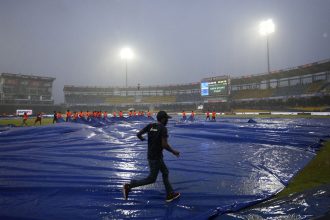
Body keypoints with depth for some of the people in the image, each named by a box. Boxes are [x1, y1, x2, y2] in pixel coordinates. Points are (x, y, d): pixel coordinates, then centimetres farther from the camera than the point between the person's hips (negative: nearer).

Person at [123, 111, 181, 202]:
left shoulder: (150, 126, 2)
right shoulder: (163, 128, -18)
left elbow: (138, 134, 0)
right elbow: (164, 145, -24)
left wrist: (142, 138, 23)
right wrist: (173, 151, -8)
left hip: (151, 155, 9)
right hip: (156, 157, -8)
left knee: (165, 172, 20)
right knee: (151, 179, 5)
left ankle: (170, 195, 30)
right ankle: (129, 186, 5)